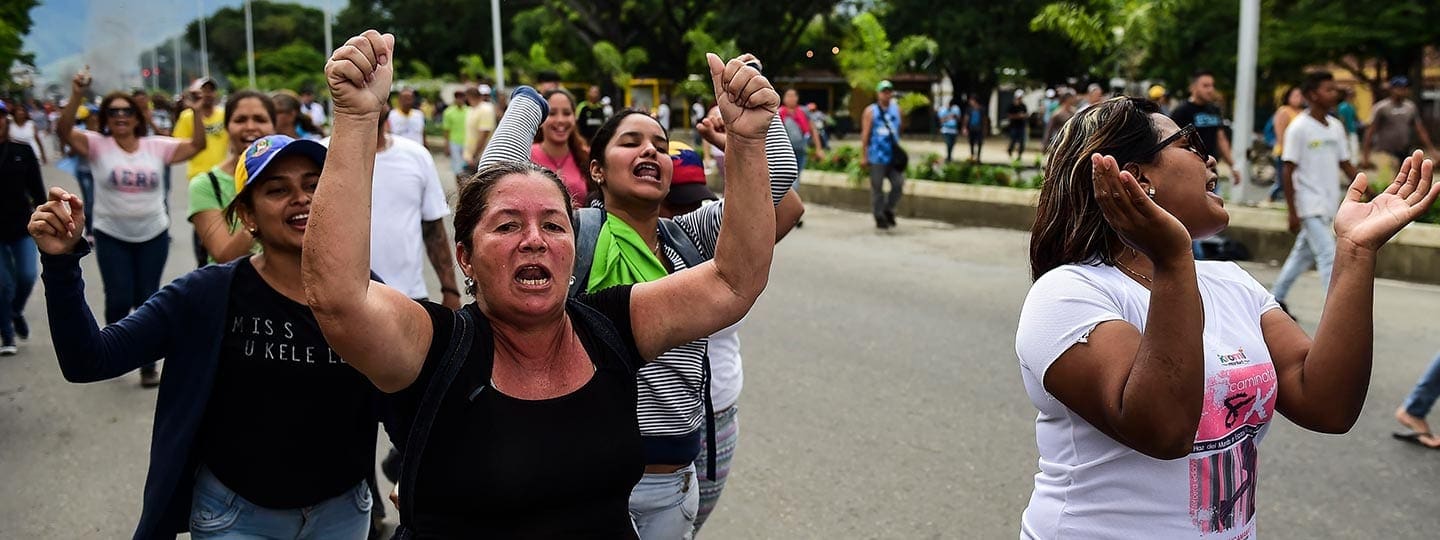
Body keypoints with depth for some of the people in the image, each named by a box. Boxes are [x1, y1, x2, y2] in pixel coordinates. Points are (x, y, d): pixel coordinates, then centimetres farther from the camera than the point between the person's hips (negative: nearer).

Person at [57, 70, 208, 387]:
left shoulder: (156, 146, -2)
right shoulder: (97, 145, -6)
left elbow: (197, 146, -6)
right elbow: (65, 132, -21)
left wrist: (196, 112, -19)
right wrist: (77, 96, -33)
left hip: (153, 235, 1)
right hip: (111, 237, -1)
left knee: (147, 300, 8)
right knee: (119, 299, 0)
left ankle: (148, 363, 21)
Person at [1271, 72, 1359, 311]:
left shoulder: (1335, 126, 9)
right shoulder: (1299, 128, -11)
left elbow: (1346, 165, 15)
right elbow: (1288, 171, -12)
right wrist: (1292, 212, -15)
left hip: (1329, 205, 7)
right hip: (1309, 205, -7)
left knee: (1304, 253, 15)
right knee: (1328, 256, -12)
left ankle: (1276, 298, 28)